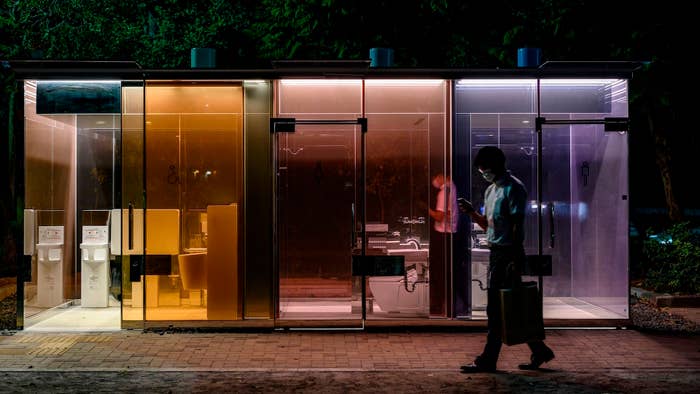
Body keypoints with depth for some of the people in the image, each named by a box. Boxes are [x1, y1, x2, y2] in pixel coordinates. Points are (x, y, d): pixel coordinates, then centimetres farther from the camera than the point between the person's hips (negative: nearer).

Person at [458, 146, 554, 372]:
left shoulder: (513, 188, -11)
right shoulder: (491, 190, 16)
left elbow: (517, 226, -16)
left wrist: (514, 260, -20)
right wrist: (471, 212, 4)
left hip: (508, 254, -9)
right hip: (496, 252, 9)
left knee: (497, 309, -5)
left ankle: (488, 361, 2)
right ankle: (539, 351, 23)